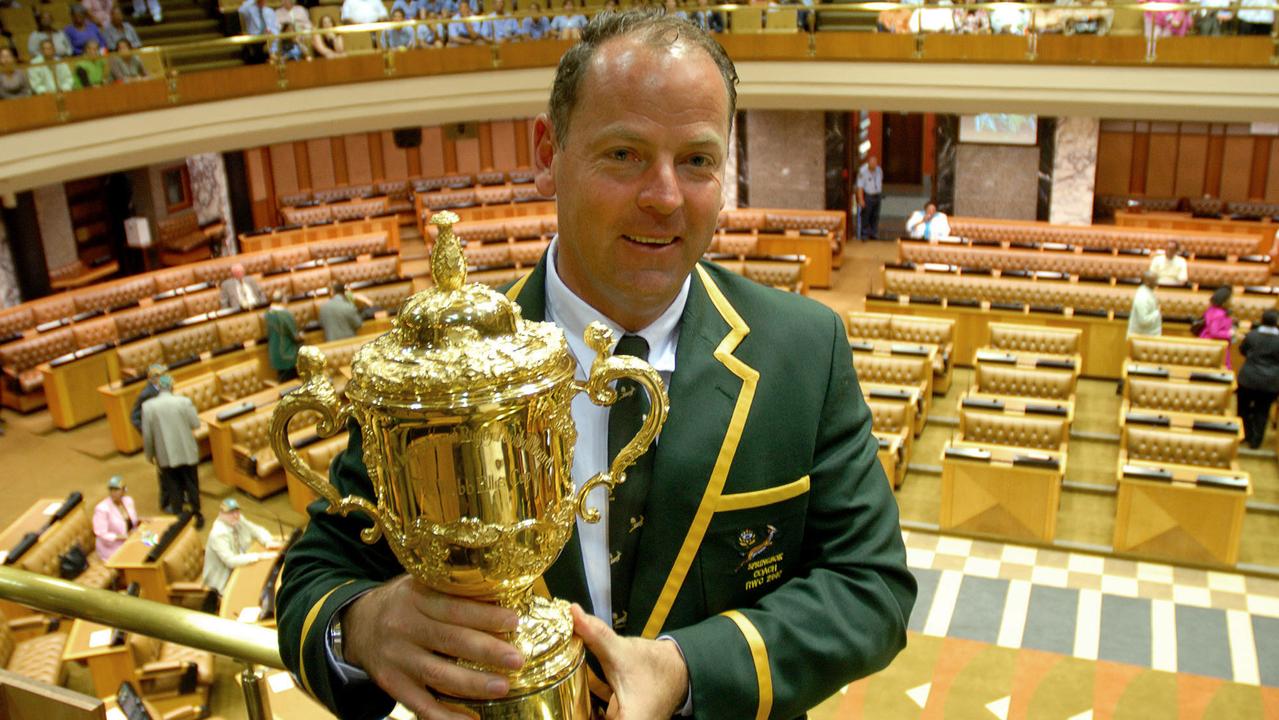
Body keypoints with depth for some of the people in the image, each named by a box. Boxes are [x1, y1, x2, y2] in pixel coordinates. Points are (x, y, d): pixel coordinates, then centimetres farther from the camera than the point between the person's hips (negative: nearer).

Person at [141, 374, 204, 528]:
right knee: (191, 484, 15)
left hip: (166, 455, 1)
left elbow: (147, 434, -5)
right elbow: (196, 424, -4)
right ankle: (196, 515, 24)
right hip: (187, 452, -1)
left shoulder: (148, 406, -10)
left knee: (175, 486, 16)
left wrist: (149, 454, 8)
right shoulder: (184, 402, -13)